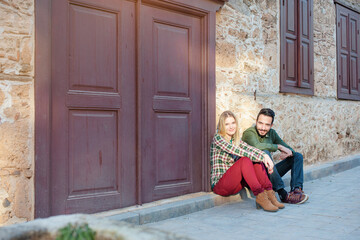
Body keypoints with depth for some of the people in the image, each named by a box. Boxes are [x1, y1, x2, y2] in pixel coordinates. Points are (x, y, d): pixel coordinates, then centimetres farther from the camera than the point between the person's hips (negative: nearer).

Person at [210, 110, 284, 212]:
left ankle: (269, 193, -20)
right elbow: (239, 152, -20)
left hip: (234, 185, 7)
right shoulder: (218, 138, -8)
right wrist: (261, 157, -26)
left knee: (256, 160, -14)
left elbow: (249, 149, -6)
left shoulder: (236, 140, 14)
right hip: (219, 185, -7)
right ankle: (260, 196, -32)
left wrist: (265, 155, -25)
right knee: (245, 160, -29)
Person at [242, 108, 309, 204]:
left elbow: (289, 149, 8)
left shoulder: (272, 133, 8)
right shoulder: (249, 133, -12)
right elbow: (257, 146, -34)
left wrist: (289, 153, -17)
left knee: (297, 156, 4)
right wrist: (278, 146, -22)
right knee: (264, 152, -34)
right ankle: (283, 194, -34)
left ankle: (296, 189, -20)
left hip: (268, 173, 7)